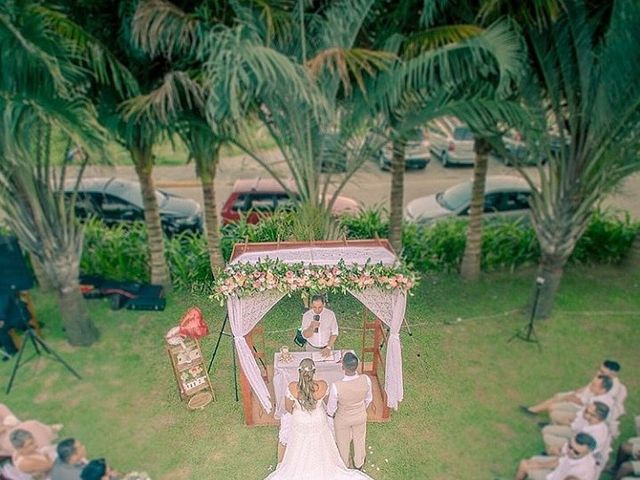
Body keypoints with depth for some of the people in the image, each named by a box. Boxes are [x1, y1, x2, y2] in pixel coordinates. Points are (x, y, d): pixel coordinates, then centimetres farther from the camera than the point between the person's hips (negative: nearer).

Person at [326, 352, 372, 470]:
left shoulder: (336, 386, -40)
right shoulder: (366, 380, -31)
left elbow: (331, 407, -20)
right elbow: (369, 399, -9)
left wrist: (330, 414, 5)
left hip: (343, 419, -2)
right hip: (360, 416, 2)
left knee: (343, 443, 29)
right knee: (359, 440, 32)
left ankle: (344, 466, 57)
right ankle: (359, 464, 58)